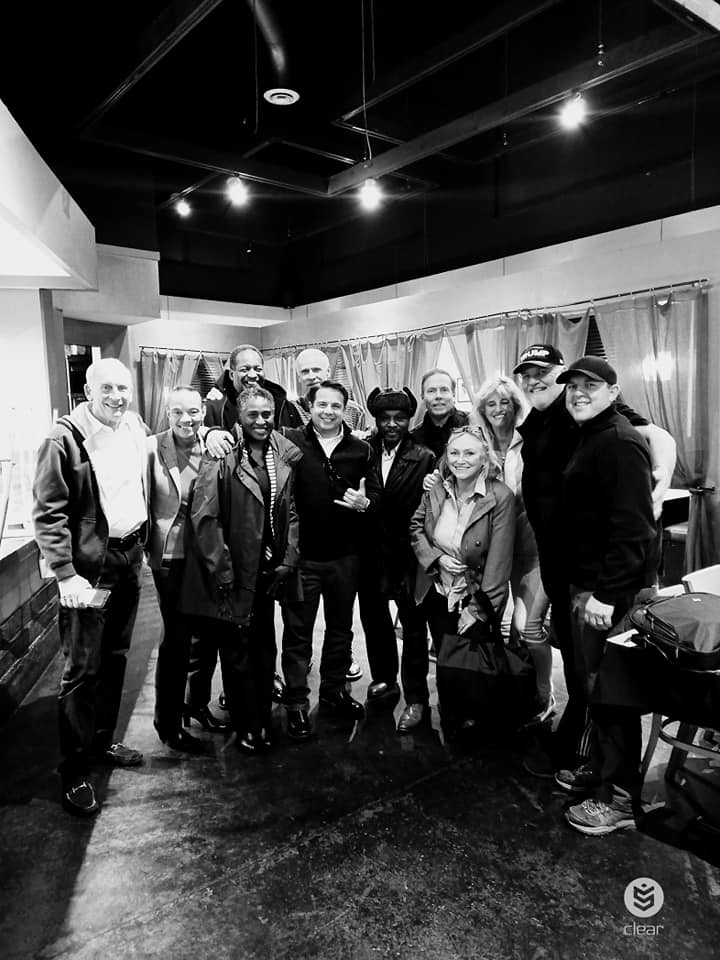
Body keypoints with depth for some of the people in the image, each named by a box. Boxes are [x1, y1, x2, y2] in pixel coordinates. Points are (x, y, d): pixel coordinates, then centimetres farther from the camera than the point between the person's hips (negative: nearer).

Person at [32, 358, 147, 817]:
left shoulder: (136, 428, 4)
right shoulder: (66, 438, -14)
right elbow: (48, 512, -15)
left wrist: (140, 543, 13)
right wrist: (66, 574, -19)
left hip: (129, 557, 6)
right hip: (90, 568, -6)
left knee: (116, 658, 18)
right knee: (83, 669, 2)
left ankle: (103, 739, 36)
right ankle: (76, 771, 17)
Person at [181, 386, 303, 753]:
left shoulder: (285, 455, 2)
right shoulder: (222, 454, -11)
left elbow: (292, 512, 5)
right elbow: (205, 514, -13)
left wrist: (288, 560, -2)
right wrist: (221, 568, -14)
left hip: (268, 569, 4)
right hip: (232, 572, -4)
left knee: (264, 646, 15)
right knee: (236, 649, 8)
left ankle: (263, 720, 32)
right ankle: (246, 727, 25)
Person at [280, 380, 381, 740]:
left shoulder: (360, 450, 4)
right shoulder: (290, 442, -6)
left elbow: (375, 493, 7)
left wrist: (364, 502, -13)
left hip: (345, 555, 4)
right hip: (301, 555, -3)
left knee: (340, 627, 18)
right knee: (297, 631, 7)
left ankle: (334, 690, 38)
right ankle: (296, 703, 22)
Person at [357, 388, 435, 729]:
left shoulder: (424, 459, -8)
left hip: (408, 554, -4)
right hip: (371, 552, 4)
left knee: (413, 626, 8)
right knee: (372, 617, 20)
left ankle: (415, 698, 22)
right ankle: (384, 678, 42)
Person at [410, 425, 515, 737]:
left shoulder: (501, 498, -18)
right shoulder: (435, 491, -5)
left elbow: (498, 561, -18)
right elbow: (415, 528, 7)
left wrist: (477, 611, -18)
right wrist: (437, 558, -10)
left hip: (477, 601, -3)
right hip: (437, 596, 4)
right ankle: (451, 729, 35)